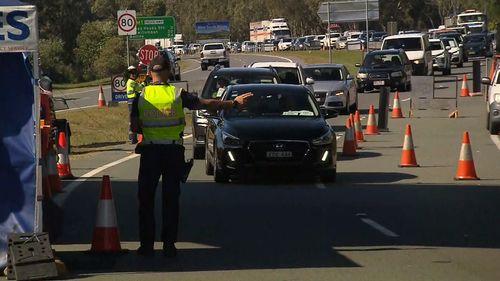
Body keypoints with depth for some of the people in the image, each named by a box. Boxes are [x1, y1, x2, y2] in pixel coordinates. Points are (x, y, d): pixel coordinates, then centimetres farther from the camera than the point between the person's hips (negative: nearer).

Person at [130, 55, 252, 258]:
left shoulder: (141, 97, -2)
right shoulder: (178, 95, -4)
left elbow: (135, 127, -1)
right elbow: (207, 104, -2)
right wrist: (234, 104, 8)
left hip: (150, 152, 0)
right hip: (173, 151, 0)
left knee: (146, 199, 8)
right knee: (170, 199, 6)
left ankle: (146, 244, 6)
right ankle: (169, 244, 4)